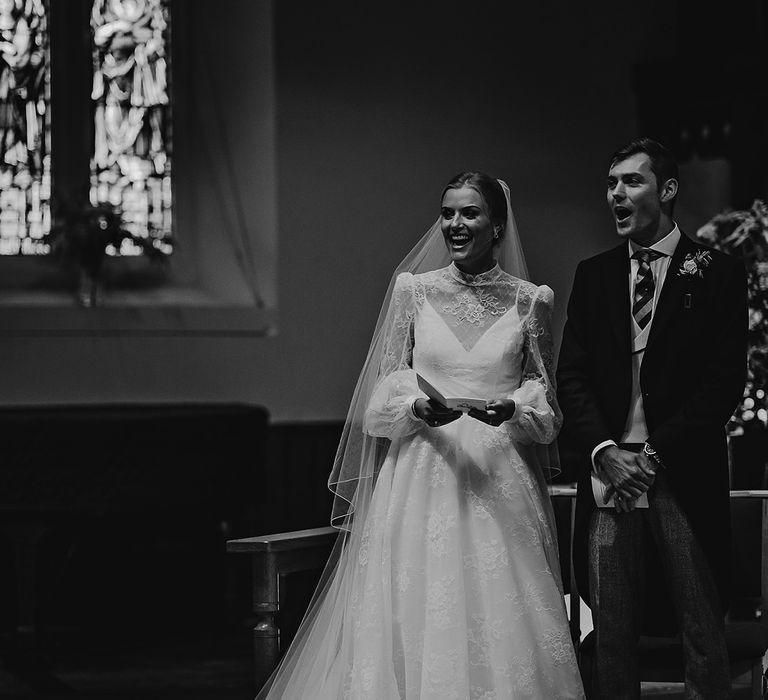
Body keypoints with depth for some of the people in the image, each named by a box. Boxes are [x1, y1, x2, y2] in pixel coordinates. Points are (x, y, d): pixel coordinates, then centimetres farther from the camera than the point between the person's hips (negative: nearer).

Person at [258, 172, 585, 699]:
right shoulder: (413, 289, 6)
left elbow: (543, 391, 9)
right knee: (413, 617, -4)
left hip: (500, 478, 0)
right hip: (423, 475, 0)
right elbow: (387, 385, 8)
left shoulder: (531, 300, 5)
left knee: (500, 622, -4)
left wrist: (513, 409, -12)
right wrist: (418, 408, -13)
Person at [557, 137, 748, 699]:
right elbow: (572, 377, 9)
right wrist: (605, 452, -7)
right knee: (612, 635, 4)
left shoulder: (717, 274, 2)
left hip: (684, 477, -3)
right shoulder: (593, 275, 14)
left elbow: (725, 381, -4)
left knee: (702, 634, 0)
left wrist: (656, 453, -11)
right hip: (610, 472, 3)